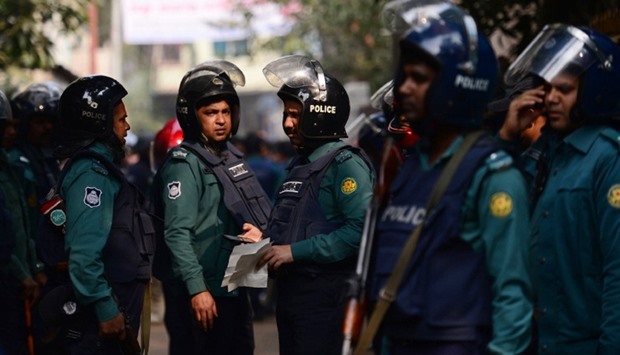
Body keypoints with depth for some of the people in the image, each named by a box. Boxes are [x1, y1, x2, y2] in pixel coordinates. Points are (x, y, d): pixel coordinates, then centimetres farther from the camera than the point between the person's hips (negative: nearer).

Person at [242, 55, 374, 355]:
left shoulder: (345, 164, -12)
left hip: (325, 297, -9)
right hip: (289, 293, 9)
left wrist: (296, 251, -21)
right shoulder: (300, 165, 17)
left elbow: (360, 229, -24)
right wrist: (266, 238, 6)